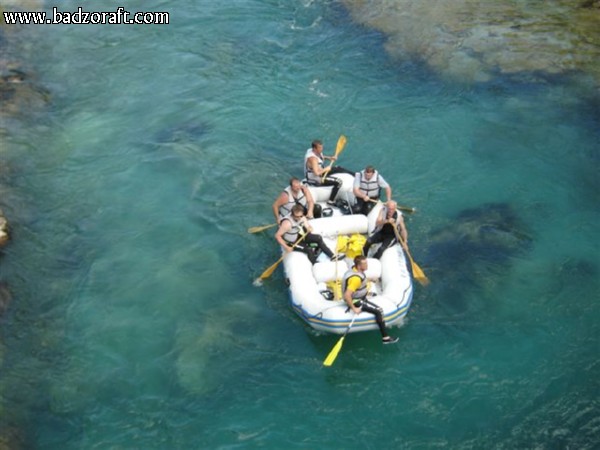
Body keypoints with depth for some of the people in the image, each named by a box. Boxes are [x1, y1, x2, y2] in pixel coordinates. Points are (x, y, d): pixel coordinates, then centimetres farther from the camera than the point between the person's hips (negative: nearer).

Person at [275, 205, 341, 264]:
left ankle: (332, 256, 7)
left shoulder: (301, 217, -10)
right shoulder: (287, 223, -33)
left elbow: (308, 226, 4)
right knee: (309, 250, -23)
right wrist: (286, 247, -34)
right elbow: (277, 235, -31)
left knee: (318, 238, -1)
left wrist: (310, 228, -22)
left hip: (299, 235, 8)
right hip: (291, 242, -8)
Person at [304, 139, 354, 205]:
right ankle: (330, 201, -9)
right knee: (338, 182, -16)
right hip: (316, 180, -10)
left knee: (337, 168, 14)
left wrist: (330, 158, 2)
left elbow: (321, 156, 20)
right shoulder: (313, 158, -33)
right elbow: (316, 173, -40)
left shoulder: (317, 152, -5)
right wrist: (326, 169, -24)